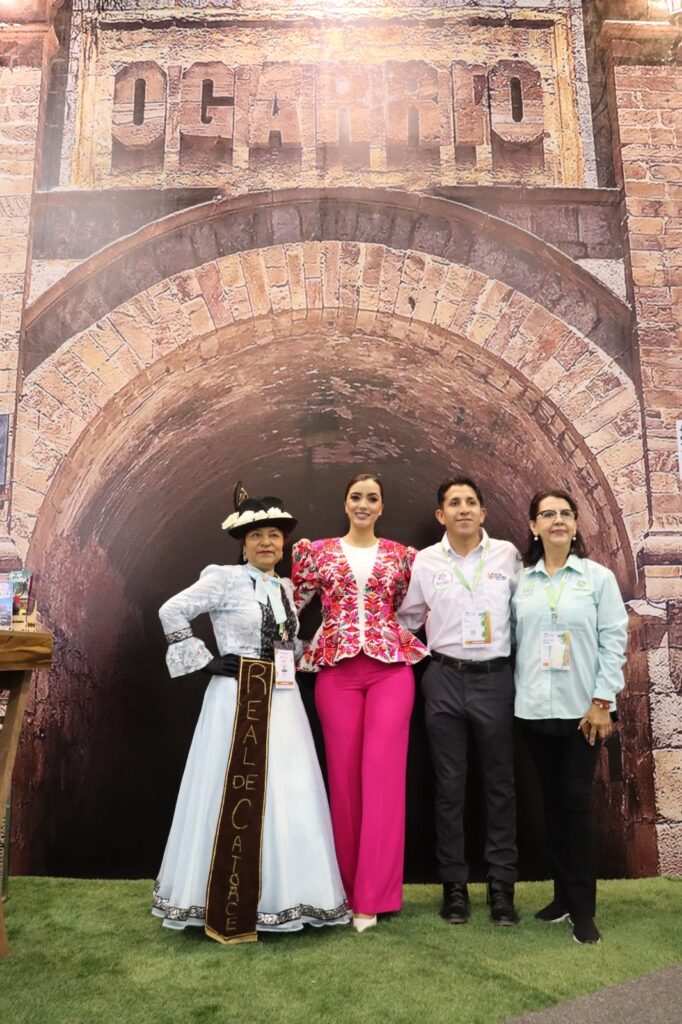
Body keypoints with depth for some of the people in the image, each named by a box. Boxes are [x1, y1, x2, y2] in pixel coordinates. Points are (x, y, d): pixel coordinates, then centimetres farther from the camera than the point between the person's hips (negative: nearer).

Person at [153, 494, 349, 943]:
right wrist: (204, 661, -11)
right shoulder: (225, 578, -6)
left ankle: (279, 895, 22)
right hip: (237, 699, -6)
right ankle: (229, 904, 14)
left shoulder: (286, 588, 13)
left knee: (287, 797, 7)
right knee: (234, 798, -1)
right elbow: (172, 611, -10)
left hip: (283, 701, 6)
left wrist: (292, 663, 7)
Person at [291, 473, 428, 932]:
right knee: (344, 774, 5)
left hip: (391, 668, 0)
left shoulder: (402, 556, 10)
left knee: (382, 772, -5)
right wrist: (299, 557, -1)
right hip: (337, 670, 0)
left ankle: (371, 894, 5)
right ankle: (353, 885, 23)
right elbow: (290, 604, 6)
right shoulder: (318, 551, 7)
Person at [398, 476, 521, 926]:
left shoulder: (508, 554, -1)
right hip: (445, 679, 1)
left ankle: (501, 884, 23)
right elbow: (407, 618, 11)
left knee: (499, 783, 10)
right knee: (450, 784, 9)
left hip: (495, 677, 0)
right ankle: (454, 883, 22)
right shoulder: (425, 560, 1)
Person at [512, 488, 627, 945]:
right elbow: (515, 641, 4)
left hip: (581, 708, -2)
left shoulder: (599, 577, -2)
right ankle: (563, 894, 25)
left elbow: (614, 640, -5)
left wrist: (602, 702, -11)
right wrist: (518, 694, -1)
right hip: (535, 709, 3)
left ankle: (583, 908, 12)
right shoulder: (522, 582, 5)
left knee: (577, 802, 1)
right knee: (552, 801, 11)